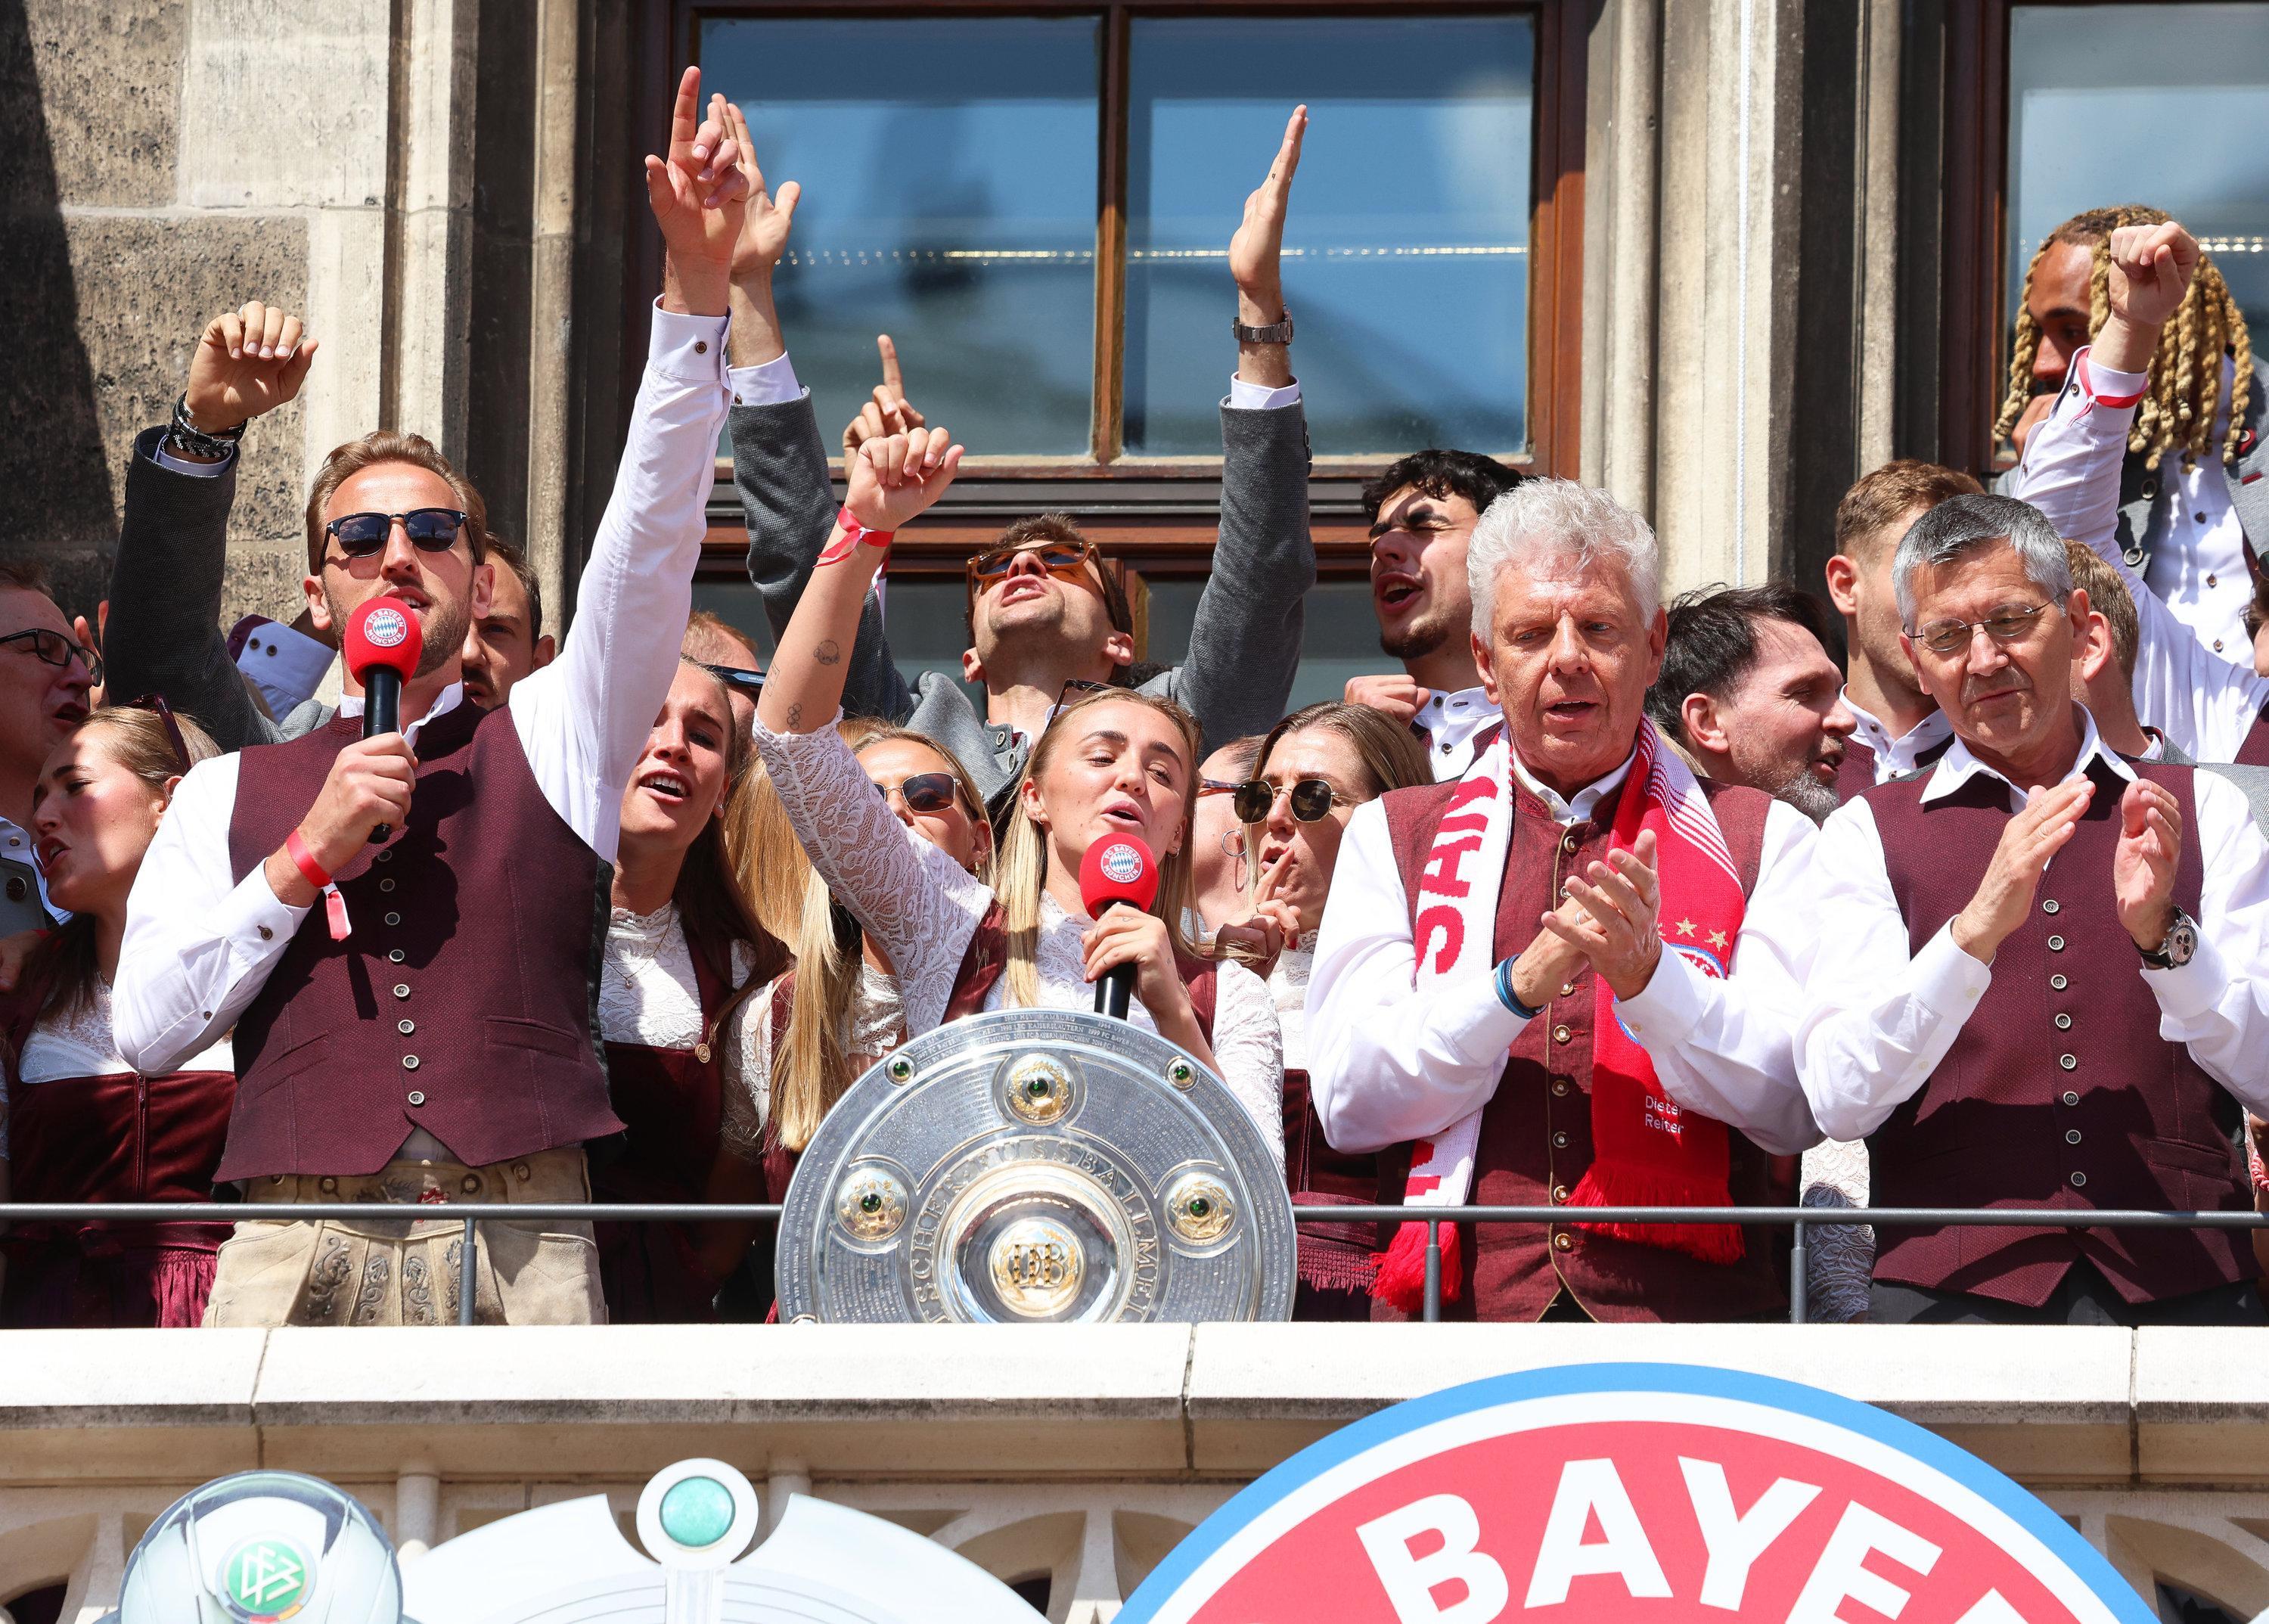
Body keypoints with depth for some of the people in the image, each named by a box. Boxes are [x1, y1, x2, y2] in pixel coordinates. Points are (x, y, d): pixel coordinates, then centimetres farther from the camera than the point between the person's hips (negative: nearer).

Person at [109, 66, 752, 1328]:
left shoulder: (552, 739, 19)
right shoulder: (230, 793, 21)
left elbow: (652, 535, 6)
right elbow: (150, 1031, 10)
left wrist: (698, 288, -5)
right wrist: (308, 855, 2)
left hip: (520, 1257, 0)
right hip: (299, 1254, 0)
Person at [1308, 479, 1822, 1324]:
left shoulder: (1760, 838, 14)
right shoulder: (1392, 836, 17)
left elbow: (1796, 1111, 2)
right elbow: (1347, 1104, 4)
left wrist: (1648, 976, -12)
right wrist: (1516, 984, -10)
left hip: (1686, 1316, 0)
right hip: (1453, 1311, 0)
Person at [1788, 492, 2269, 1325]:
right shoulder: (1869, 834, 12)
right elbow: (1840, 1100, -2)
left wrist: (2162, 934, -9)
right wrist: (1976, 929, -14)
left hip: (2184, 1288, 1)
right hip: (1952, 1291, -1)